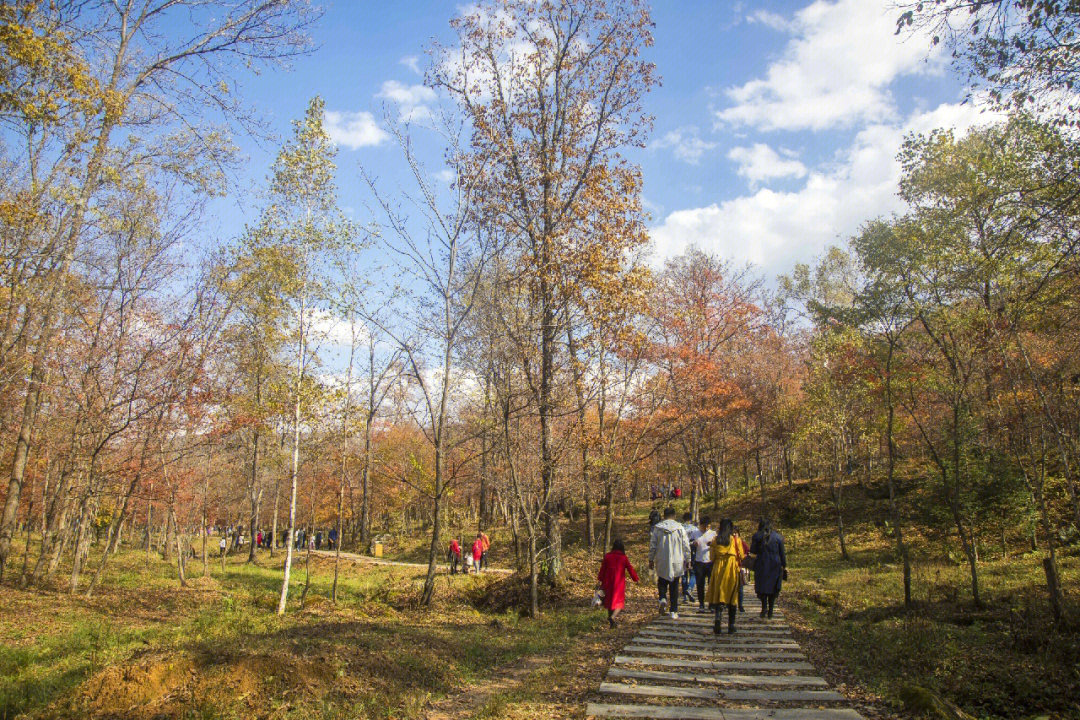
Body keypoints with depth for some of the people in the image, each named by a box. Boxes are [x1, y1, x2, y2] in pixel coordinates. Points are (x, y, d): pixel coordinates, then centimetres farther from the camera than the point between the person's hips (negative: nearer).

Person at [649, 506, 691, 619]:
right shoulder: (680, 528, -3)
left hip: (661, 562, 0)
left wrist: (651, 559, 11)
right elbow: (686, 546, 0)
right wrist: (687, 560, 11)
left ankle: (663, 598, -11)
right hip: (676, 562, 0)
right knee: (674, 586, 9)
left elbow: (652, 545, 1)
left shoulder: (657, 528, -2)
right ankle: (674, 612, 9)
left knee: (662, 582, 18)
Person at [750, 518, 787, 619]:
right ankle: (770, 611, 9)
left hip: (761, 565, -1)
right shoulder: (778, 536, 3)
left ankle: (764, 607, -15)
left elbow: (753, 552, -1)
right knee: (773, 588, 10)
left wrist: (751, 542, 16)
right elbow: (782, 554, 3)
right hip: (775, 566, 2)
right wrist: (784, 567, 8)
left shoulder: (757, 536, -2)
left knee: (762, 587, 6)